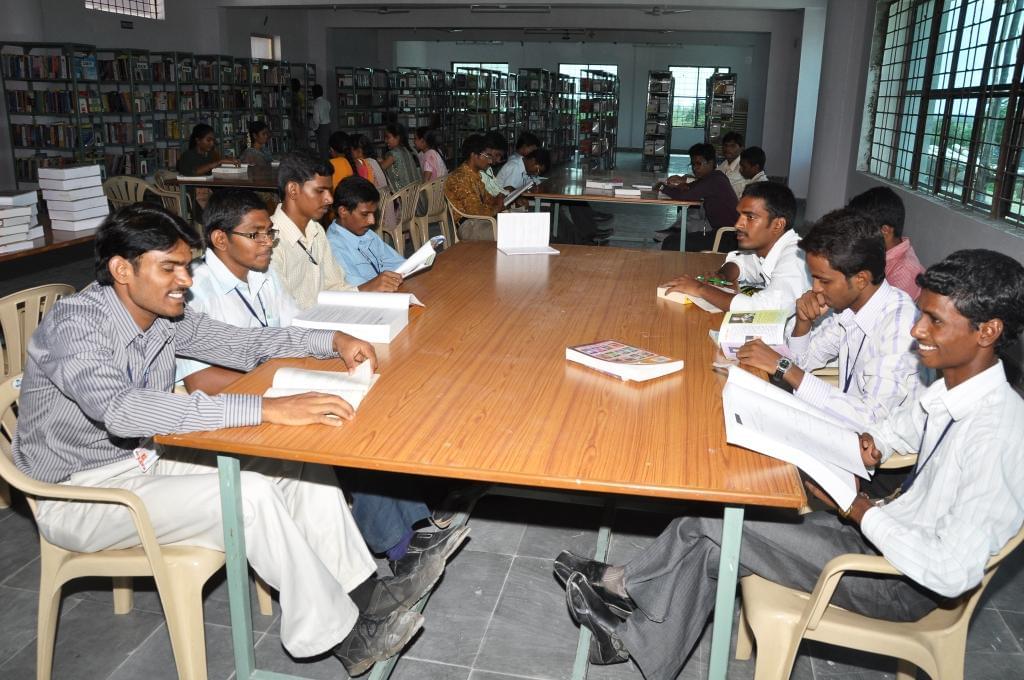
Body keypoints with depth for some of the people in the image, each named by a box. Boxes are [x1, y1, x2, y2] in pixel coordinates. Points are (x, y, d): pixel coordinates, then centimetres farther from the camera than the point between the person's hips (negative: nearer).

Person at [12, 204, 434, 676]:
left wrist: (333, 341, -7)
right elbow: (121, 410, -43)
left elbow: (241, 344, 8)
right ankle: (340, 635, -13)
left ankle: (364, 596, -1)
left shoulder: (165, 315, -3)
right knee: (246, 494, -28)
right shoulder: (74, 324, -26)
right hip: (79, 495, -7)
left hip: (149, 458, 8)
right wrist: (265, 409, -49)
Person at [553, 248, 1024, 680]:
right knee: (712, 543, -4)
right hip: (884, 532, 8)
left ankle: (624, 585, 14)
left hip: (906, 583, -8)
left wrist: (861, 509, -24)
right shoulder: (952, 388, -1)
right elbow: (900, 429, 21)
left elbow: (955, 573, -31)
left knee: (708, 529, -12)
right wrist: (869, 443, -2)